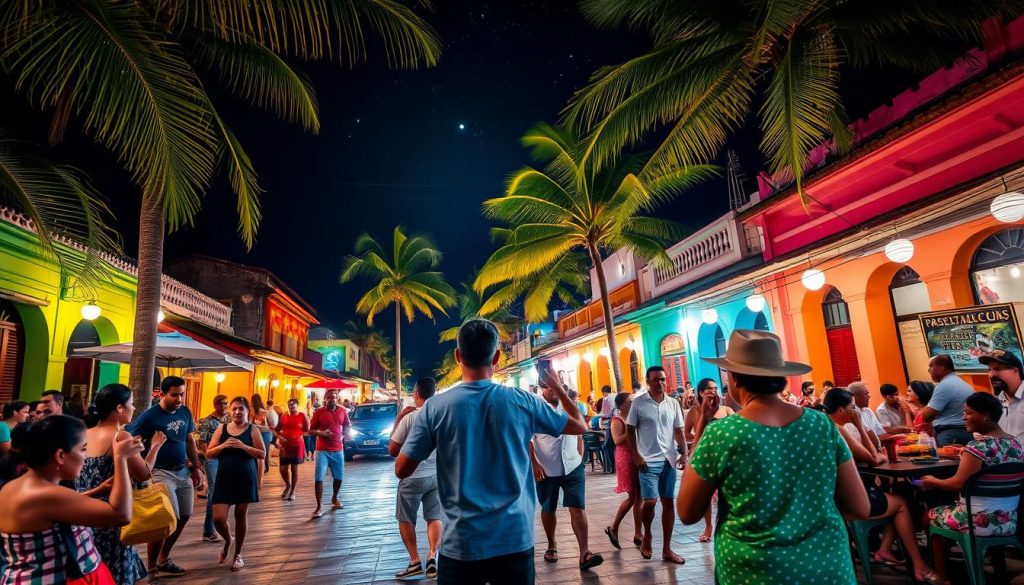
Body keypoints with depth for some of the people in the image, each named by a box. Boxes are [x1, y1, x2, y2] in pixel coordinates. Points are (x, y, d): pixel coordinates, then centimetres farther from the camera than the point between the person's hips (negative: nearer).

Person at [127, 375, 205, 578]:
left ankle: (163, 560, 30)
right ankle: (151, 568, 8)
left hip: (183, 471, 7)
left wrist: (196, 467, 12)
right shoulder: (150, 416, -14)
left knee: (184, 516, 12)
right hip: (161, 472, -6)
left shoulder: (185, 412, 4)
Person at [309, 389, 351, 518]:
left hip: (338, 450, 3)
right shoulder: (319, 412, -3)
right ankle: (319, 506, -1)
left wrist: (344, 435, -2)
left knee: (339, 476, 13)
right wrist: (321, 432, -17)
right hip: (322, 450, -3)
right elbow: (311, 431, 1)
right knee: (319, 478, -9)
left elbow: (347, 426, 17)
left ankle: (334, 498, 36)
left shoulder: (343, 411, 3)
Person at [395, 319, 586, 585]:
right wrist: (558, 388, 23)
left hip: (461, 544, -1)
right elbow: (580, 426, 7)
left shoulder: (435, 407, -9)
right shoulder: (521, 401, -7)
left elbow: (402, 470, -1)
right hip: (515, 540, 1)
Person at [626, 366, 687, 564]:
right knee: (650, 501, -8)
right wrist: (636, 456, -9)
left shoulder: (673, 403, 5)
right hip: (648, 460, -3)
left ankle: (667, 549, 18)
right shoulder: (638, 402, -5)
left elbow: (679, 430, 9)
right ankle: (647, 536, 21)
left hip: (669, 459, 4)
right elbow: (630, 430, -2)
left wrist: (684, 453, -5)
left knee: (668, 502, 7)